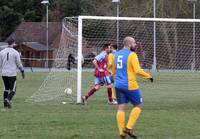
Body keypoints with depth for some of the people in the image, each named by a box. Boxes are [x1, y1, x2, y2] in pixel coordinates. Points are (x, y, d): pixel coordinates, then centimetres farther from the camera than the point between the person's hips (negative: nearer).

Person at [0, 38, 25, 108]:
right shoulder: (15, 52, -8)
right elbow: (19, 63, -5)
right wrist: (22, 71, 6)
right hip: (12, 74, -4)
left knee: (6, 88, 18)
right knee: (12, 90, 3)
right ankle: (8, 100, -21)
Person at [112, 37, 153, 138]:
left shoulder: (116, 54, 12)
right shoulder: (132, 55, -11)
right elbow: (138, 71, -19)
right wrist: (148, 76, -5)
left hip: (118, 85, 6)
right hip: (130, 85, -6)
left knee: (121, 108, 7)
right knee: (138, 106, 9)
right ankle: (129, 128, -1)